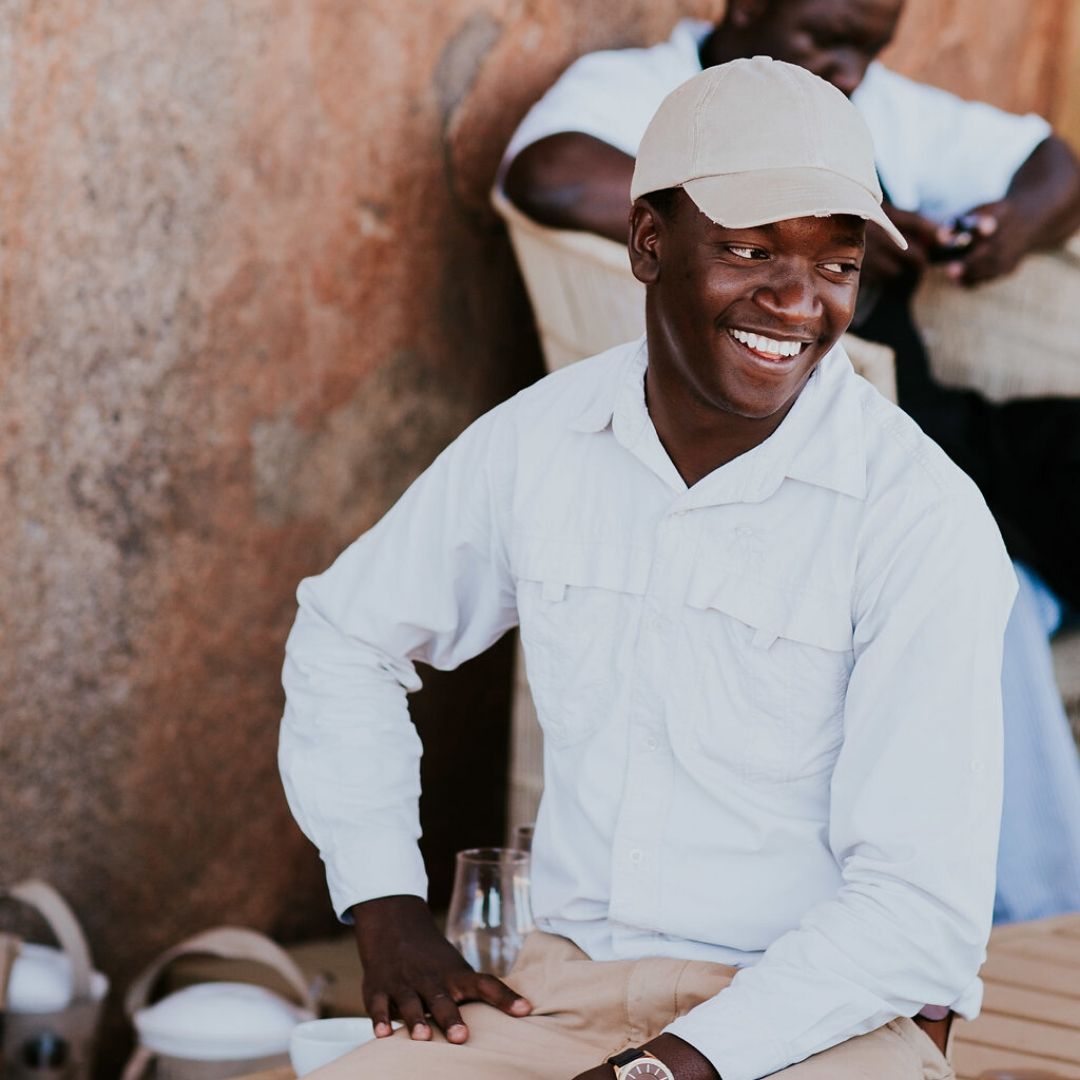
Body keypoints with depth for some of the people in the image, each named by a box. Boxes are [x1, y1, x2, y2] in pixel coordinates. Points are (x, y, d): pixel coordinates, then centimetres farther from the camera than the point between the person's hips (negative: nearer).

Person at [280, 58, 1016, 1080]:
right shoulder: (539, 440, 1)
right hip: (560, 991, 3)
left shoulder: (923, 518, -11)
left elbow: (922, 912, -13)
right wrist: (387, 907, 7)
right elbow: (345, 635, 18)